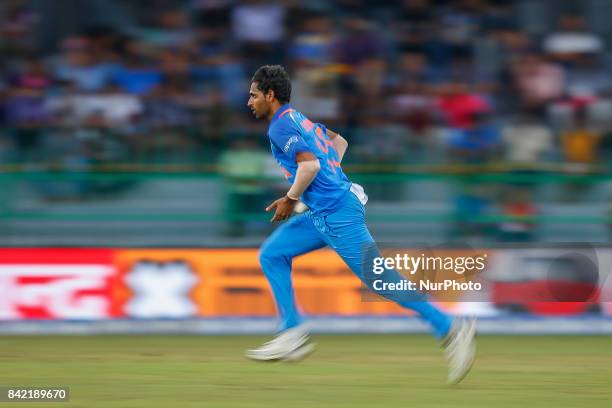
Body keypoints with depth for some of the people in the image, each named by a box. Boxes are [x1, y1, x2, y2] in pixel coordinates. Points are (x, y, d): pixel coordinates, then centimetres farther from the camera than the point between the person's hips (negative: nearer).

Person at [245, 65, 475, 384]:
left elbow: (309, 165, -24)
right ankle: (293, 334, 7)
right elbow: (339, 142, 30)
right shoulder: (298, 119, 18)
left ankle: (451, 328, -8)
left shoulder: (281, 127, -11)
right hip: (322, 214, 10)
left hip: (336, 215, -10)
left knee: (378, 279, -9)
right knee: (272, 255, 11)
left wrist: (290, 199, -11)